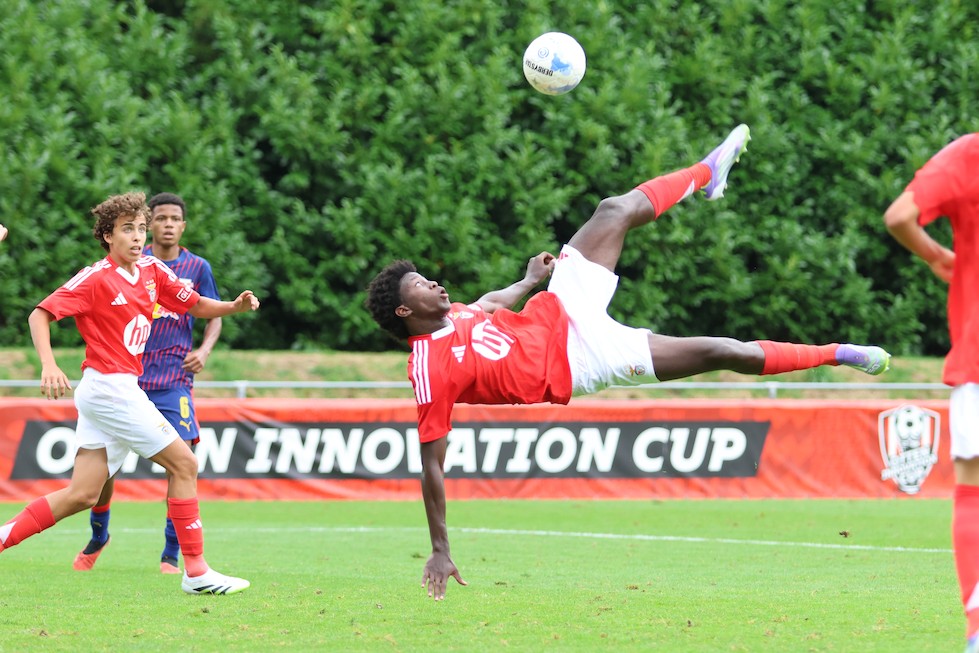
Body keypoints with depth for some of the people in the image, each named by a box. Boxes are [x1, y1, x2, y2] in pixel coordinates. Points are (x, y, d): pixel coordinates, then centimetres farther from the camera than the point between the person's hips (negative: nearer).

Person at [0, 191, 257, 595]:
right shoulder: (96, 278, -10)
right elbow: (40, 315, -12)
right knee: (183, 463, -6)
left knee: (82, 495, 5)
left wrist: (235, 305, 0)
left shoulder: (152, 271, 12)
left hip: (124, 391, 8)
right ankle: (196, 572, -4)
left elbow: (196, 306, 20)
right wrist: (48, 365, -27)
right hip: (109, 386, -8)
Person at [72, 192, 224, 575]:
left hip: (174, 381, -1)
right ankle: (97, 537, 28)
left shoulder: (197, 267, 4)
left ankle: (171, 555, -5)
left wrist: (204, 350, -6)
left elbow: (214, 315, 12)